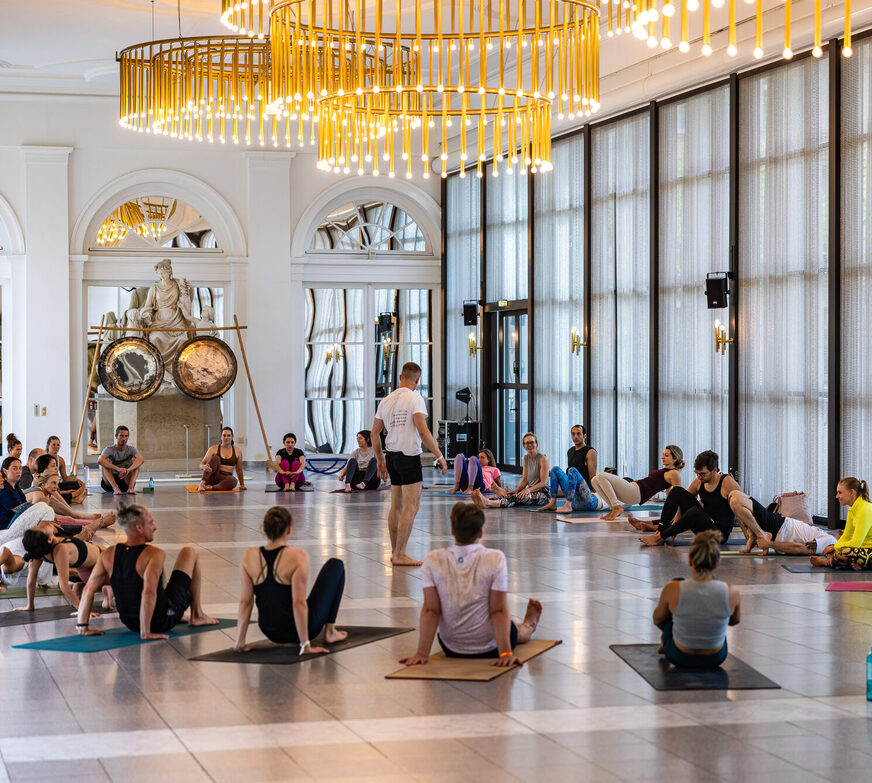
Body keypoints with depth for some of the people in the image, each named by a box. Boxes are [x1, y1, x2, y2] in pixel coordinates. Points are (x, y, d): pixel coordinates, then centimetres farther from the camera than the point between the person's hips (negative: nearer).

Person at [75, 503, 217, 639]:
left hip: (130, 623, 6)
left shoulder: (108, 554, -7)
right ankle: (197, 615, 21)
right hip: (164, 621, -6)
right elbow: (149, 592, -35)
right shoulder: (154, 554, -23)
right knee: (190, 553, 10)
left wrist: (82, 627, -5)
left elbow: (88, 589, -9)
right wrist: (145, 633, -32)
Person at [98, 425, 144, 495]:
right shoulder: (109, 449, -7)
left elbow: (141, 459, -24)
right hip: (109, 483, -1)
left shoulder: (131, 449, -1)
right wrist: (117, 469, -43)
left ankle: (131, 487, -36)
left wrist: (128, 470, -42)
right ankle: (115, 488, -42)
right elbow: (100, 460, -30)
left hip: (125, 483, 1)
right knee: (105, 461, -24)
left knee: (134, 459, -17)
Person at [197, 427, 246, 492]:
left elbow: (239, 469, 15)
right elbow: (201, 465, -4)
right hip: (212, 477, -1)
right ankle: (202, 483, -42)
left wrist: (242, 484, 11)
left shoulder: (237, 450, 7)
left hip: (225, 478, 1)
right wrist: (204, 467, -28)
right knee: (215, 458, -31)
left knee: (233, 480, -37)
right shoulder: (213, 449, 1)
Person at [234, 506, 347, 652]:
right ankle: (330, 632, 14)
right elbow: (299, 603, -23)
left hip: (271, 634, 4)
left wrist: (240, 642, 2)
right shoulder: (298, 557, -21)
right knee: (336, 565, 11)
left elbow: (245, 601, -5)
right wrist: (306, 646, -18)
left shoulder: (249, 557, -8)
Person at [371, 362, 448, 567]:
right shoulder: (415, 399, -10)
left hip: (392, 457, 7)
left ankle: (395, 553, 21)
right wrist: (439, 456, -13)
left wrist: (380, 460, 24)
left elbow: (374, 433, 14)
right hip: (409, 457, -7)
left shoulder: (386, 401, 10)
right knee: (411, 506, -6)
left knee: (396, 506, 15)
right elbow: (422, 431, -19)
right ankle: (400, 555, -11)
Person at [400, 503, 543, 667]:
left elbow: (430, 610, -15)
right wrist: (505, 653, -17)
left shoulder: (433, 560, -16)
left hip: (451, 649, 2)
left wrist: (422, 653, -12)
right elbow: (499, 610, -20)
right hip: (489, 649, -2)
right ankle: (528, 625, 64)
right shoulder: (495, 559, -21)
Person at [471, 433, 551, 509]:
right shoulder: (526, 458, 13)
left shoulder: (542, 459, -8)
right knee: (510, 495, -22)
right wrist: (516, 490, -8)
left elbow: (543, 482, -13)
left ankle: (488, 503, -55)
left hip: (543, 493, -7)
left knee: (519, 497, -33)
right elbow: (524, 480, 11)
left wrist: (528, 490, -26)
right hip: (531, 491, 7)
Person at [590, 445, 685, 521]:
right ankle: (613, 508, 2)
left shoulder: (674, 473, -4)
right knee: (595, 480, 5)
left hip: (636, 492, -10)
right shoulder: (664, 471, 24)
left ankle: (617, 507, -14)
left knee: (600, 476, -18)